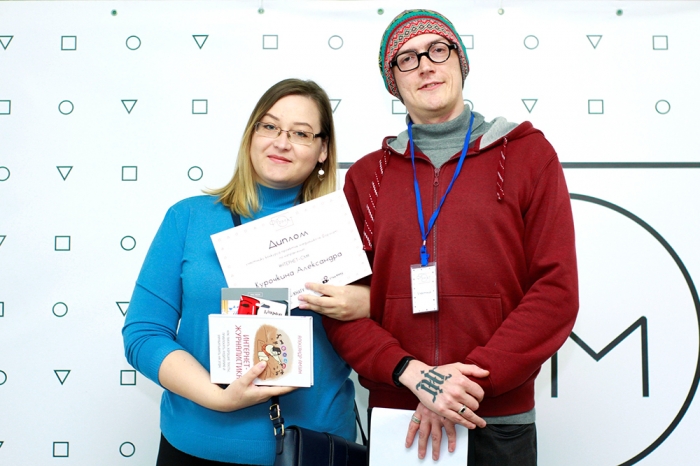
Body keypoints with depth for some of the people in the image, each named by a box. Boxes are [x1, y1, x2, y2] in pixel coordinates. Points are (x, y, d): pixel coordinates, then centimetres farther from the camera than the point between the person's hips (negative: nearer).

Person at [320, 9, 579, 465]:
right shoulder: (366, 176, 7)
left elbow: (557, 291, -5)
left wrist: (471, 381, -13)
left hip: (499, 423, -1)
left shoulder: (528, 152, 2)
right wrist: (413, 374, -15)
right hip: (392, 415, 2)